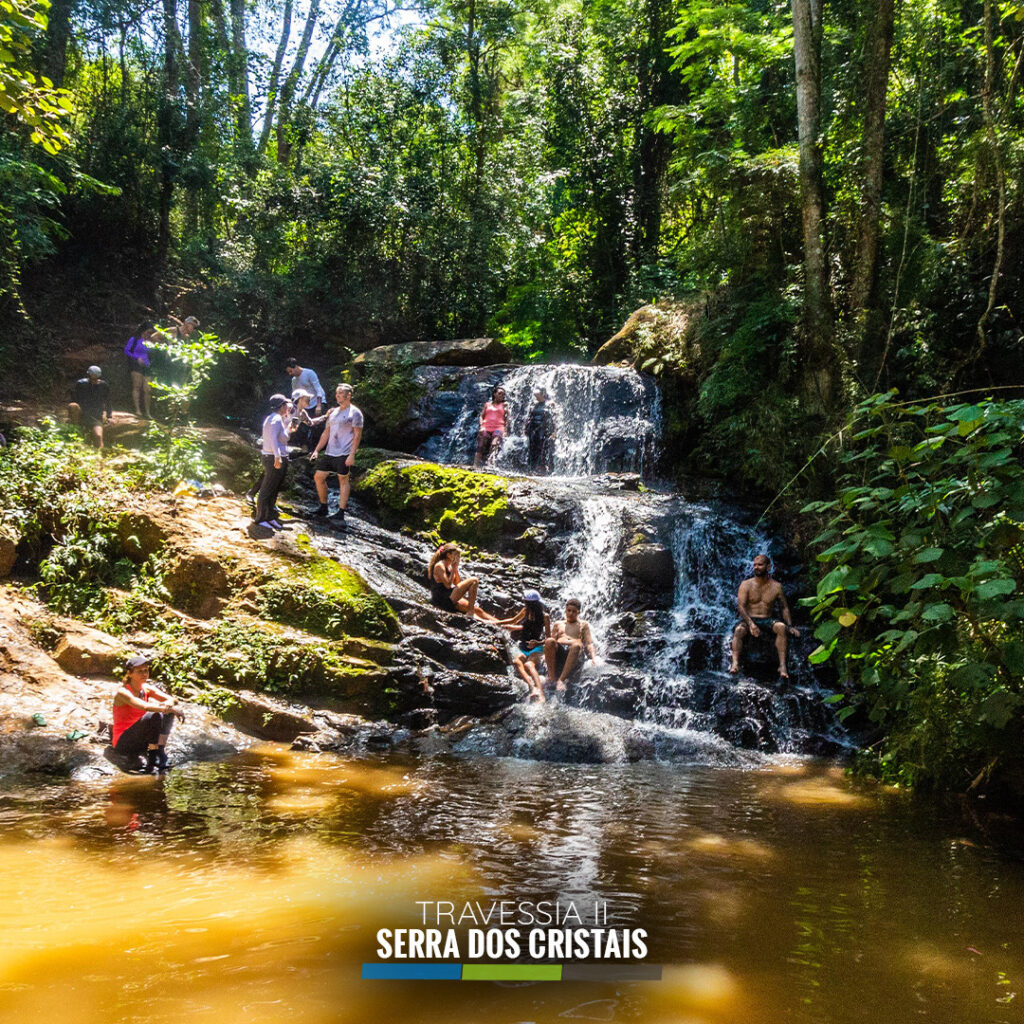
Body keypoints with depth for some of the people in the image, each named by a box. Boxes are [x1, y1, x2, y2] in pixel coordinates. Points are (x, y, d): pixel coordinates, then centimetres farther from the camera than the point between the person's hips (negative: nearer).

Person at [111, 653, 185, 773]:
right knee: (154, 716, -29)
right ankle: (152, 760, -23)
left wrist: (167, 705, -29)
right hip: (122, 744, -7)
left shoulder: (147, 688, 4)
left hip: (139, 741, 7)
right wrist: (171, 708, -34)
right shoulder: (123, 692, -17)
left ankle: (161, 752, -12)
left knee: (168, 713, -10)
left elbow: (172, 700, -5)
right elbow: (145, 706, -33)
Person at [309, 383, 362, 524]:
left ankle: (340, 514, 3)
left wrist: (352, 455, -17)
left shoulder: (354, 413, -5)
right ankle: (323, 508, 21)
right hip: (329, 453, 8)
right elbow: (326, 433, 19)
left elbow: (357, 435, -10)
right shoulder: (333, 412, 16)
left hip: (344, 454, -7)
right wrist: (316, 450, 13)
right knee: (318, 477, 8)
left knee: (343, 481, -1)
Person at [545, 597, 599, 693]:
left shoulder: (584, 625, 28)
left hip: (574, 652, -1)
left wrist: (594, 657, -6)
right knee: (549, 641, -35)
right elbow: (552, 640, 21)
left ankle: (561, 679, -47)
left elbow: (589, 643, 14)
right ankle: (551, 677, -38)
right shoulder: (558, 624, 33)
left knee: (577, 645, -41)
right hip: (558, 651, 1)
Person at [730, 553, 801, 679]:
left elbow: (784, 607, 11)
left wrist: (790, 625, -4)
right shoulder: (746, 584, 2)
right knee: (739, 630, -34)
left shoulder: (776, 586, 7)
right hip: (749, 620, -1)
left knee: (781, 627, -32)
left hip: (768, 621, 1)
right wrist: (750, 623, -24)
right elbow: (741, 605, -9)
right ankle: (735, 663, -47)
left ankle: (782, 665, -36)